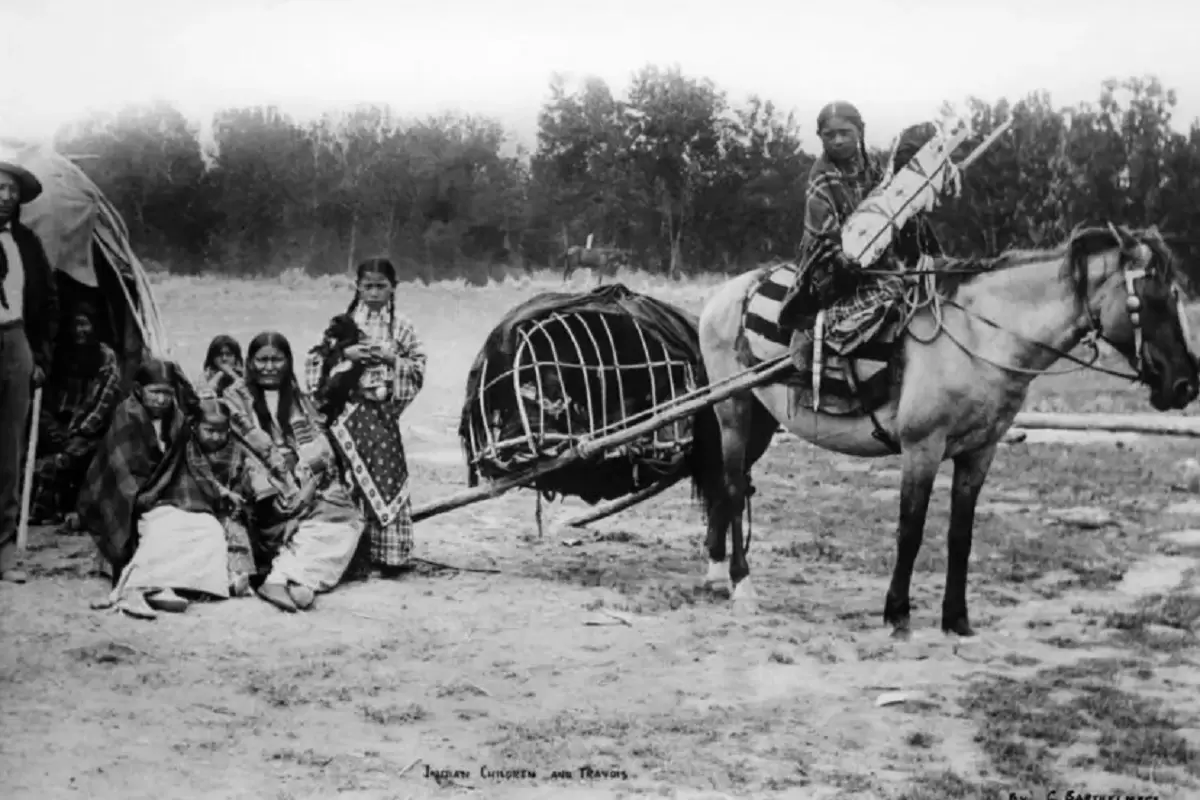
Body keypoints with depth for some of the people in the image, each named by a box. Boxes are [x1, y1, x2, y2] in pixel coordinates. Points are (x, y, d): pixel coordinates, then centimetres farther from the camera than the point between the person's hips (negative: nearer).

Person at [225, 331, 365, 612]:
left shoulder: (298, 397, 21)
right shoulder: (236, 399, 7)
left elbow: (316, 442, 10)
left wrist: (310, 478, -11)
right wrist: (271, 492, -18)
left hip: (305, 483, 4)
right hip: (268, 488, -4)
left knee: (346, 515, -25)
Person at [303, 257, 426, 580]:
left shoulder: (401, 326, 7)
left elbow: (418, 368, 4)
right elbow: (315, 359, 3)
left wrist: (393, 359, -10)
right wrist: (345, 354, -11)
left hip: (383, 409, 1)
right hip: (350, 406, 0)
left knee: (387, 472, -3)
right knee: (356, 474, -5)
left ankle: (390, 552, 1)